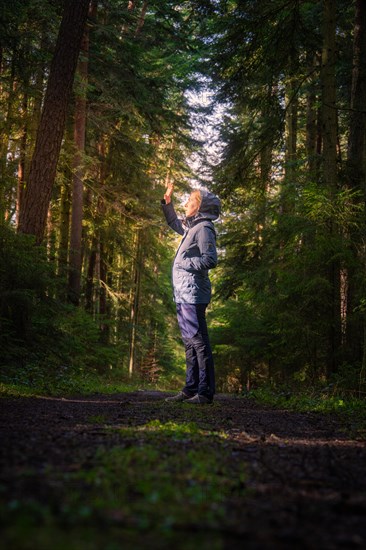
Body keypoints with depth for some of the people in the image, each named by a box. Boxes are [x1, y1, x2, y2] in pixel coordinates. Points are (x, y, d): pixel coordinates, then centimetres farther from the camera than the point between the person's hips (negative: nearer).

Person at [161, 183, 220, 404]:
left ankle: (206, 392, -9)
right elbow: (173, 222, 40)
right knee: (190, 343, 12)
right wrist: (167, 200, 30)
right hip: (183, 294, 10)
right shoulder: (191, 227, 18)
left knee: (199, 342, -10)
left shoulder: (204, 228, -10)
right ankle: (191, 389, 18)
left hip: (193, 295, -10)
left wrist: (185, 263, -12)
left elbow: (210, 260, -20)